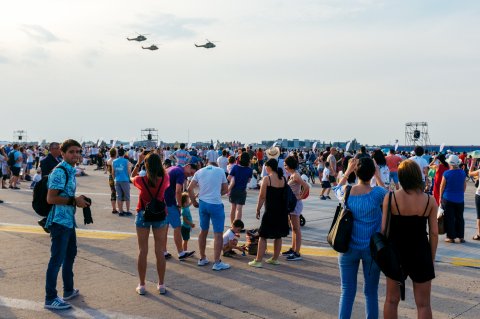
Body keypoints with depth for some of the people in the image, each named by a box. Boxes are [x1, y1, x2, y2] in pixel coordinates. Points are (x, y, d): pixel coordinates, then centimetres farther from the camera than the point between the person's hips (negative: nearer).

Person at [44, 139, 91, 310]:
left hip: (69, 220, 10)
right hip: (59, 221, -10)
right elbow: (51, 198, -24)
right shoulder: (60, 172, -18)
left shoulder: (71, 171, 11)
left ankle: (68, 291, 36)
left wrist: (79, 200, 7)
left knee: (70, 254, 21)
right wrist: (74, 201, -21)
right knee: (57, 259, -2)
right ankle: (50, 299, 9)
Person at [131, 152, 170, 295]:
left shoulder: (141, 180, -15)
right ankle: (161, 285, 15)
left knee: (142, 251, 7)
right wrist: (156, 160, 7)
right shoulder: (165, 179, -13)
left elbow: (131, 177, 8)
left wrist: (138, 163, 8)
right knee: (160, 251, 8)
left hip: (143, 215, -1)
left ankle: (141, 285, 13)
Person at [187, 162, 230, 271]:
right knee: (218, 234, 0)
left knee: (203, 231, 17)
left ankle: (202, 258, 26)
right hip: (216, 204, -4)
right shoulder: (220, 171, 3)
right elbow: (225, 189, 7)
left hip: (203, 203, 4)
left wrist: (194, 202, 11)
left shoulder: (199, 171, 9)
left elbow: (190, 189, 1)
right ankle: (217, 262, 1)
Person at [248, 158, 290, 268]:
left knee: (263, 236, 1)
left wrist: (258, 210, -2)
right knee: (278, 236, 15)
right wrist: (284, 208, 18)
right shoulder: (283, 179, 5)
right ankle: (275, 259, 23)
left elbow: (262, 196, -11)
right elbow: (285, 195, 10)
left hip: (270, 211, -6)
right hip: (282, 211, 6)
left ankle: (258, 261, 3)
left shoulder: (267, 178, -12)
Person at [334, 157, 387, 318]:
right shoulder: (377, 193, -14)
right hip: (371, 249, -1)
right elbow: (387, 194, 10)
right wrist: (378, 176, 9)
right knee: (371, 292, 11)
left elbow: (337, 188, 16)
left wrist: (348, 171, 15)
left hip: (348, 248, 1)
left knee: (347, 292, 7)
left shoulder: (346, 192, -9)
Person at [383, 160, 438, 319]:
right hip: (420, 254, 0)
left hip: (396, 252, 0)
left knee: (392, 300, 15)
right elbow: (434, 233, -4)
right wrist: (432, 258, 8)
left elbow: (384, 229, -10)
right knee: (423, 304, 11)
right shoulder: (429, 201, -8)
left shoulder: (390, 198, -11)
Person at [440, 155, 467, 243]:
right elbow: (465, 186, 8)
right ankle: (461, 237, 15)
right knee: (460, 218, 12)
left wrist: (440, 197, 5)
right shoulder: (463, 172, -2)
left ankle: (451, 237, 7)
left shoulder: (446, 173, -13)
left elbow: (442, 186, -7)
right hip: (460, 199, 3)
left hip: (448, 199, -3)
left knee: (449, 218, 4)